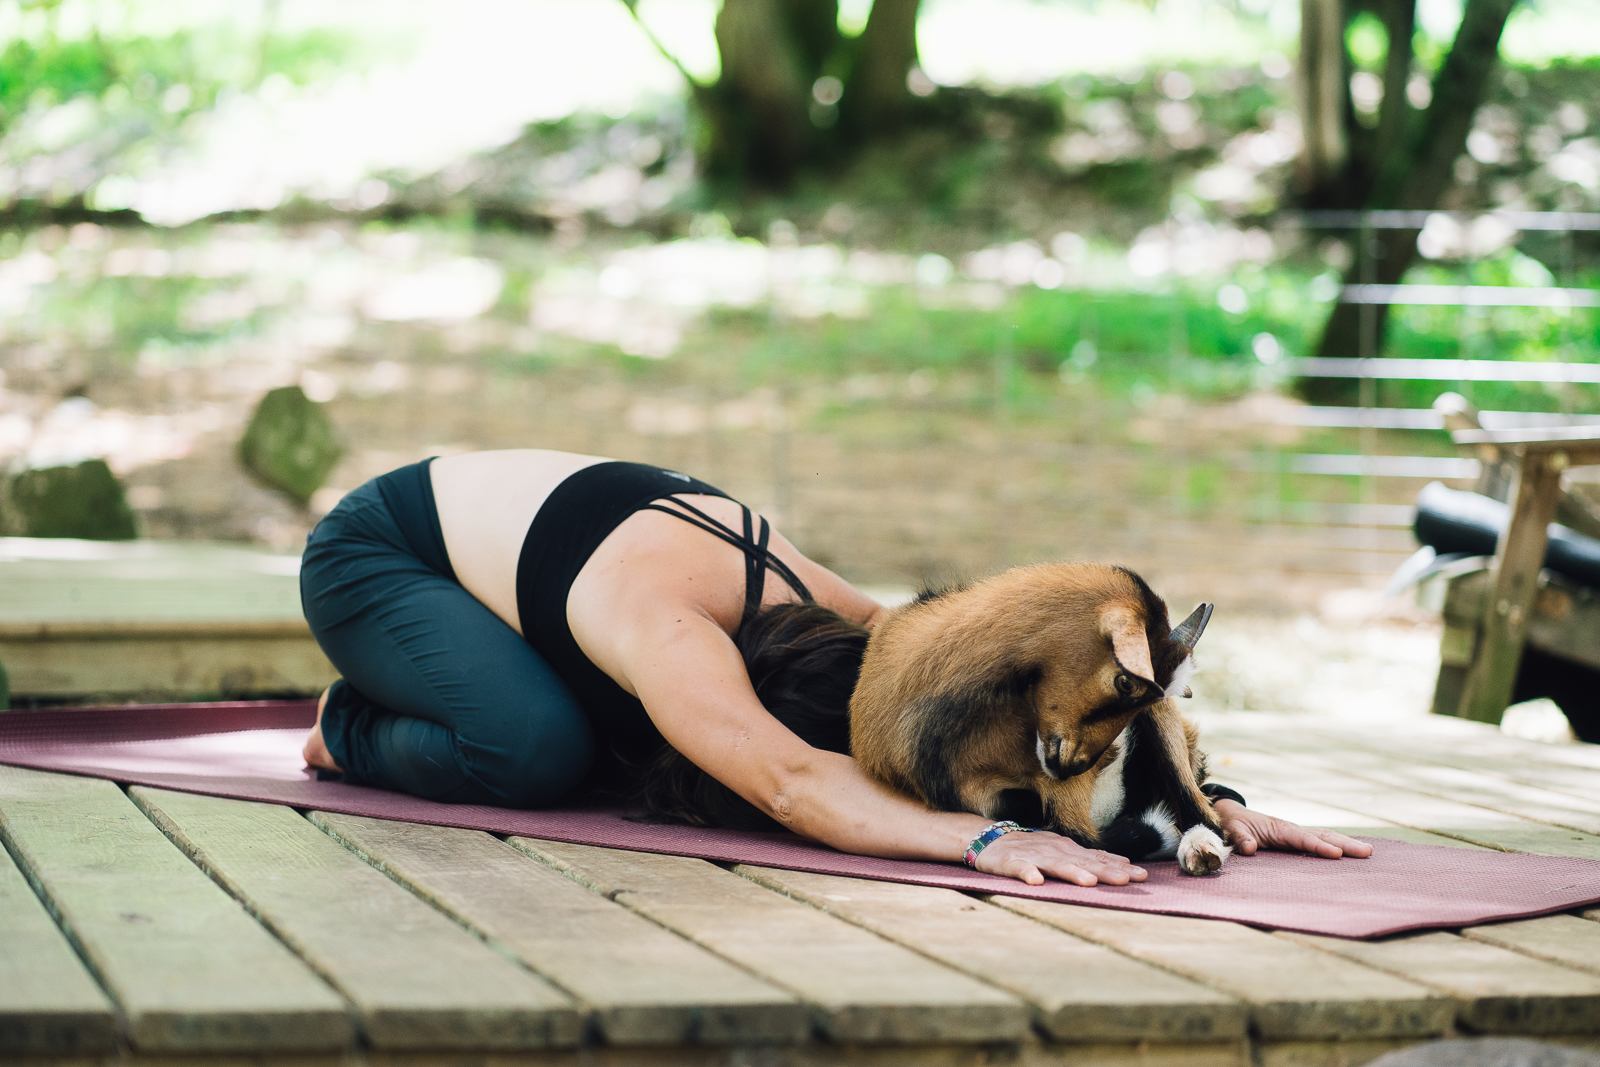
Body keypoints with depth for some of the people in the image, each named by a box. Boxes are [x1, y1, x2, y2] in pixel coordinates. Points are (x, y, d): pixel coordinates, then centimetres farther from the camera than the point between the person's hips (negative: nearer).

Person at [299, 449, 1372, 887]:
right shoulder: (668, 630, -42)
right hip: (375, 545, -7)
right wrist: (990, 837, -69)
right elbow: (792, 785, -58)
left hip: (511, 511, 7)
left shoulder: (830, 615, -22)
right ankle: (355, 730, 1)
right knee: (538, 748, -29)